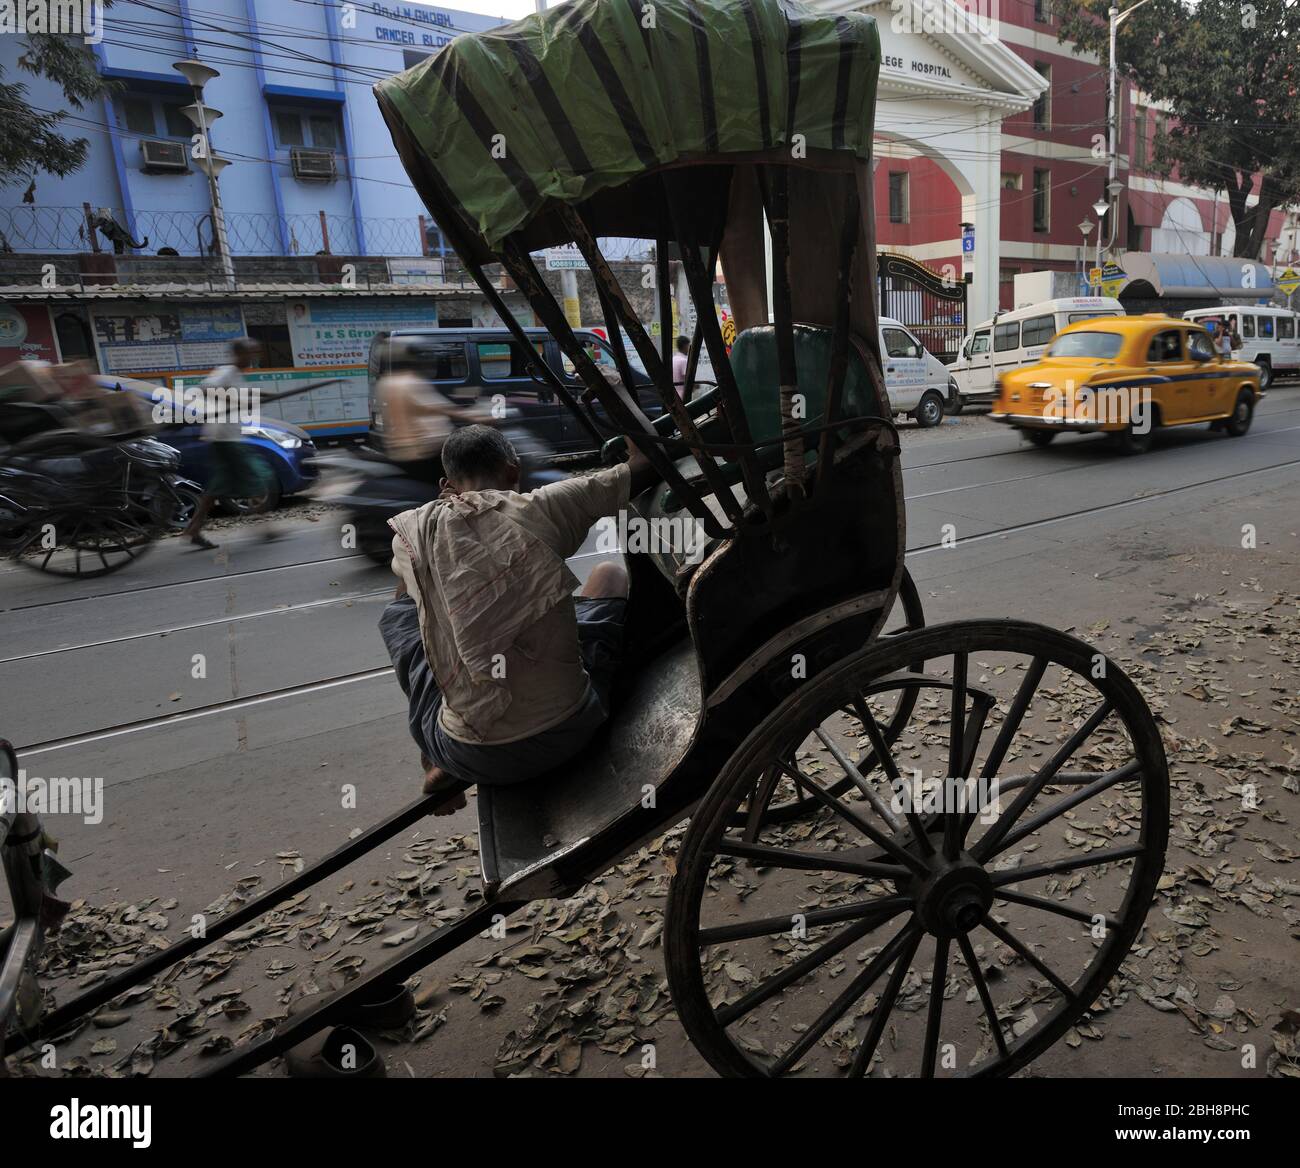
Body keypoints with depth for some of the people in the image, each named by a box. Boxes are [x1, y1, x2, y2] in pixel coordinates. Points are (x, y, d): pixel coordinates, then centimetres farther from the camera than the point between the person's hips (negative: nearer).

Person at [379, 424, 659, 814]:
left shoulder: (415, 531, -3)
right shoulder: (543, 510, -9)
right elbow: (644, 467, 2)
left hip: (470, 758, 1)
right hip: (571, 733, -1)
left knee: (398, 610, 27)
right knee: (611, 575, 22)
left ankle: (439, 766, 28)